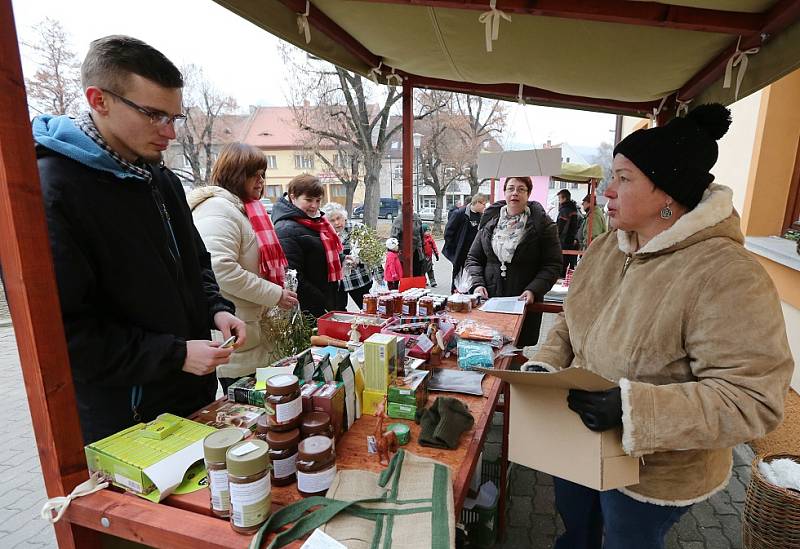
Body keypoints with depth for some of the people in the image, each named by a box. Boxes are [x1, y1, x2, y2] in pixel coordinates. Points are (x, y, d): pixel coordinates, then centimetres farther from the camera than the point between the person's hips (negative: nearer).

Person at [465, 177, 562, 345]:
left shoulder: (543, 224, -1)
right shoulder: (489, 221, 8)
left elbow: (553, 264, -3)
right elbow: (473, 258, 10)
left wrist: (534, 290, -16)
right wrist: (477, 284, -5)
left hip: (524, 301, -2)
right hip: (489, 299, 2)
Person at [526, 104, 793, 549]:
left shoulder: (728, 277, -28)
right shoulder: (605, 248, -4)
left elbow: (753, 399, -28)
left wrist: (634, 409, -38)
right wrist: (546, 367, -11)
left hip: (653, 471, -6)